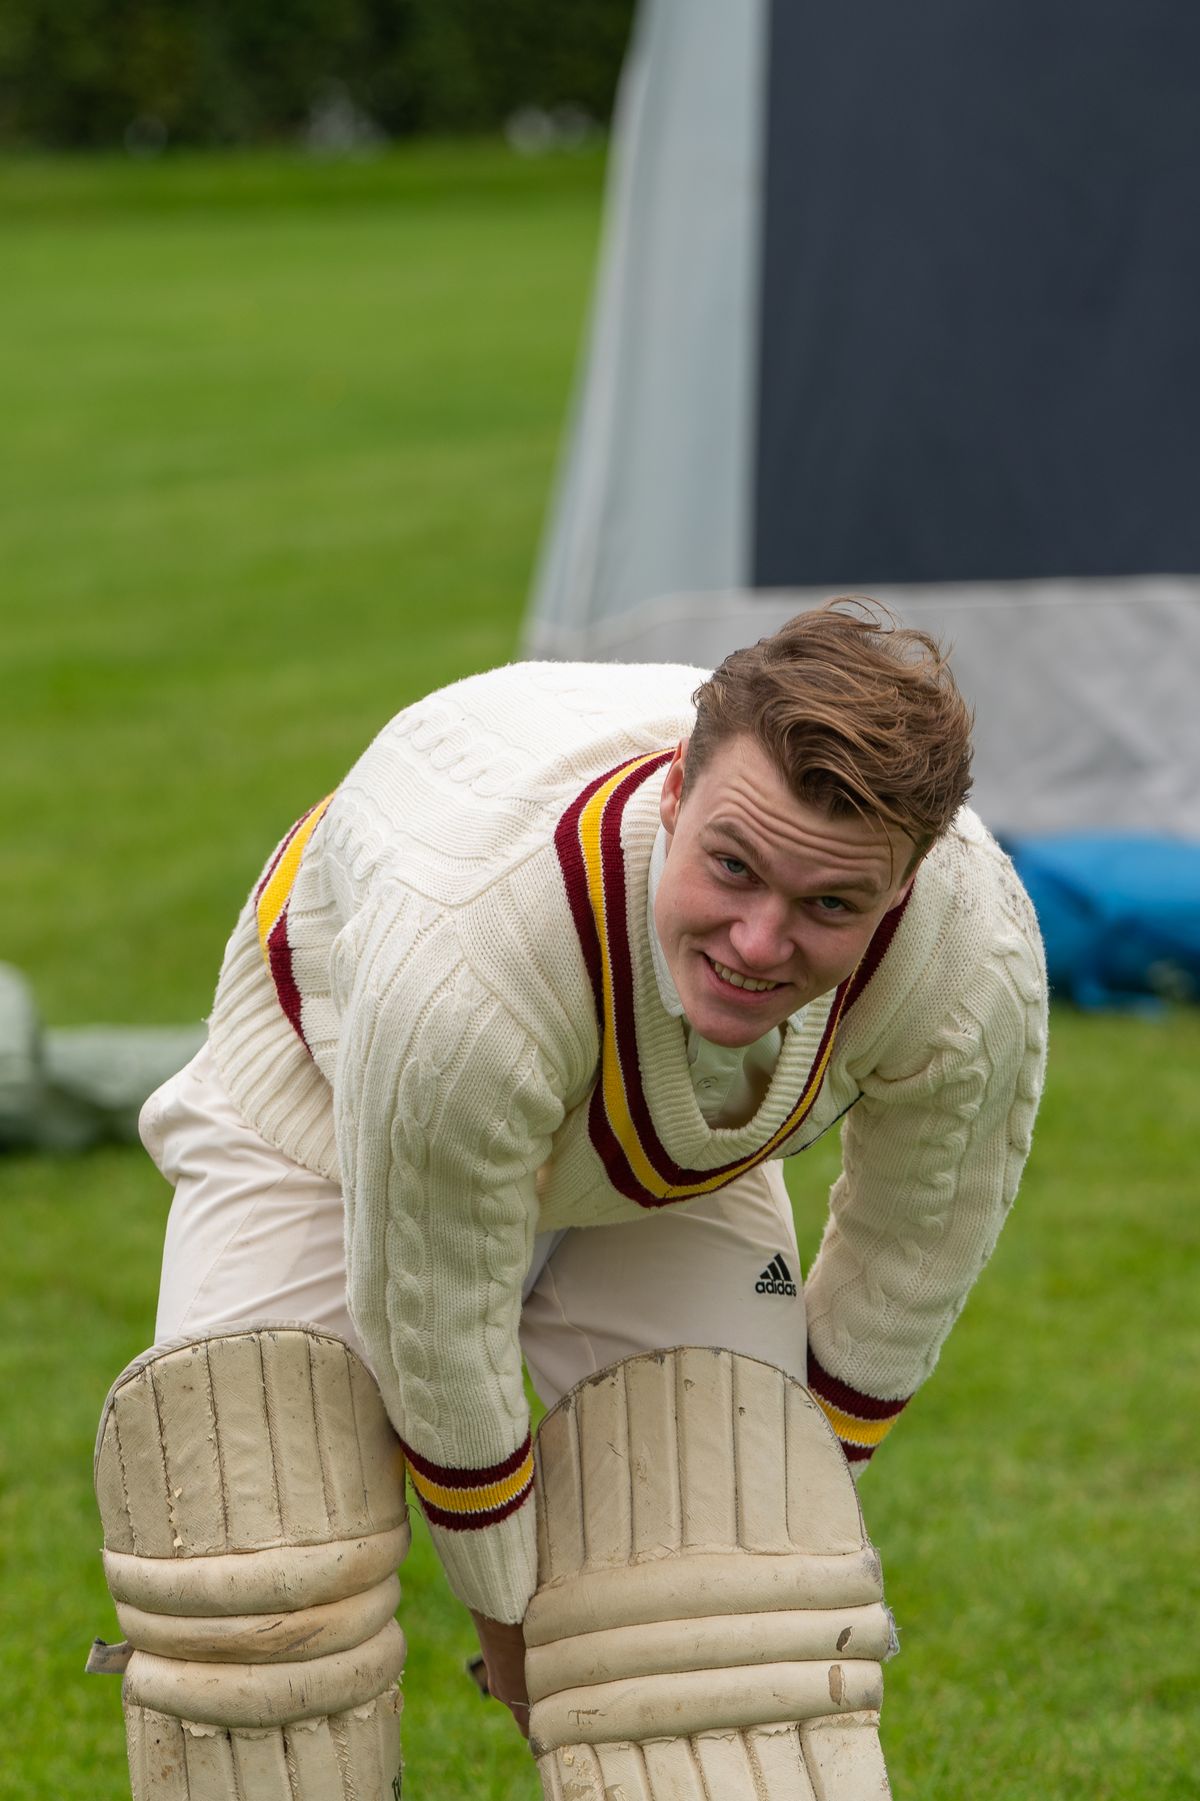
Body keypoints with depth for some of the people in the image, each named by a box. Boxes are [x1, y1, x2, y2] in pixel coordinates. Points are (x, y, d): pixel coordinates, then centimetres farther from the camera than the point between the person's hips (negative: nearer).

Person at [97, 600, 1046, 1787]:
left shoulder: (976, 959, -35)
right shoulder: (461, 962, -48)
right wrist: (512, 1613, -13)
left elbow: (911, 1262, -12)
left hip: (677, 1160, 3)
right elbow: (435, 1342, -30)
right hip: (335, 1090, -3)